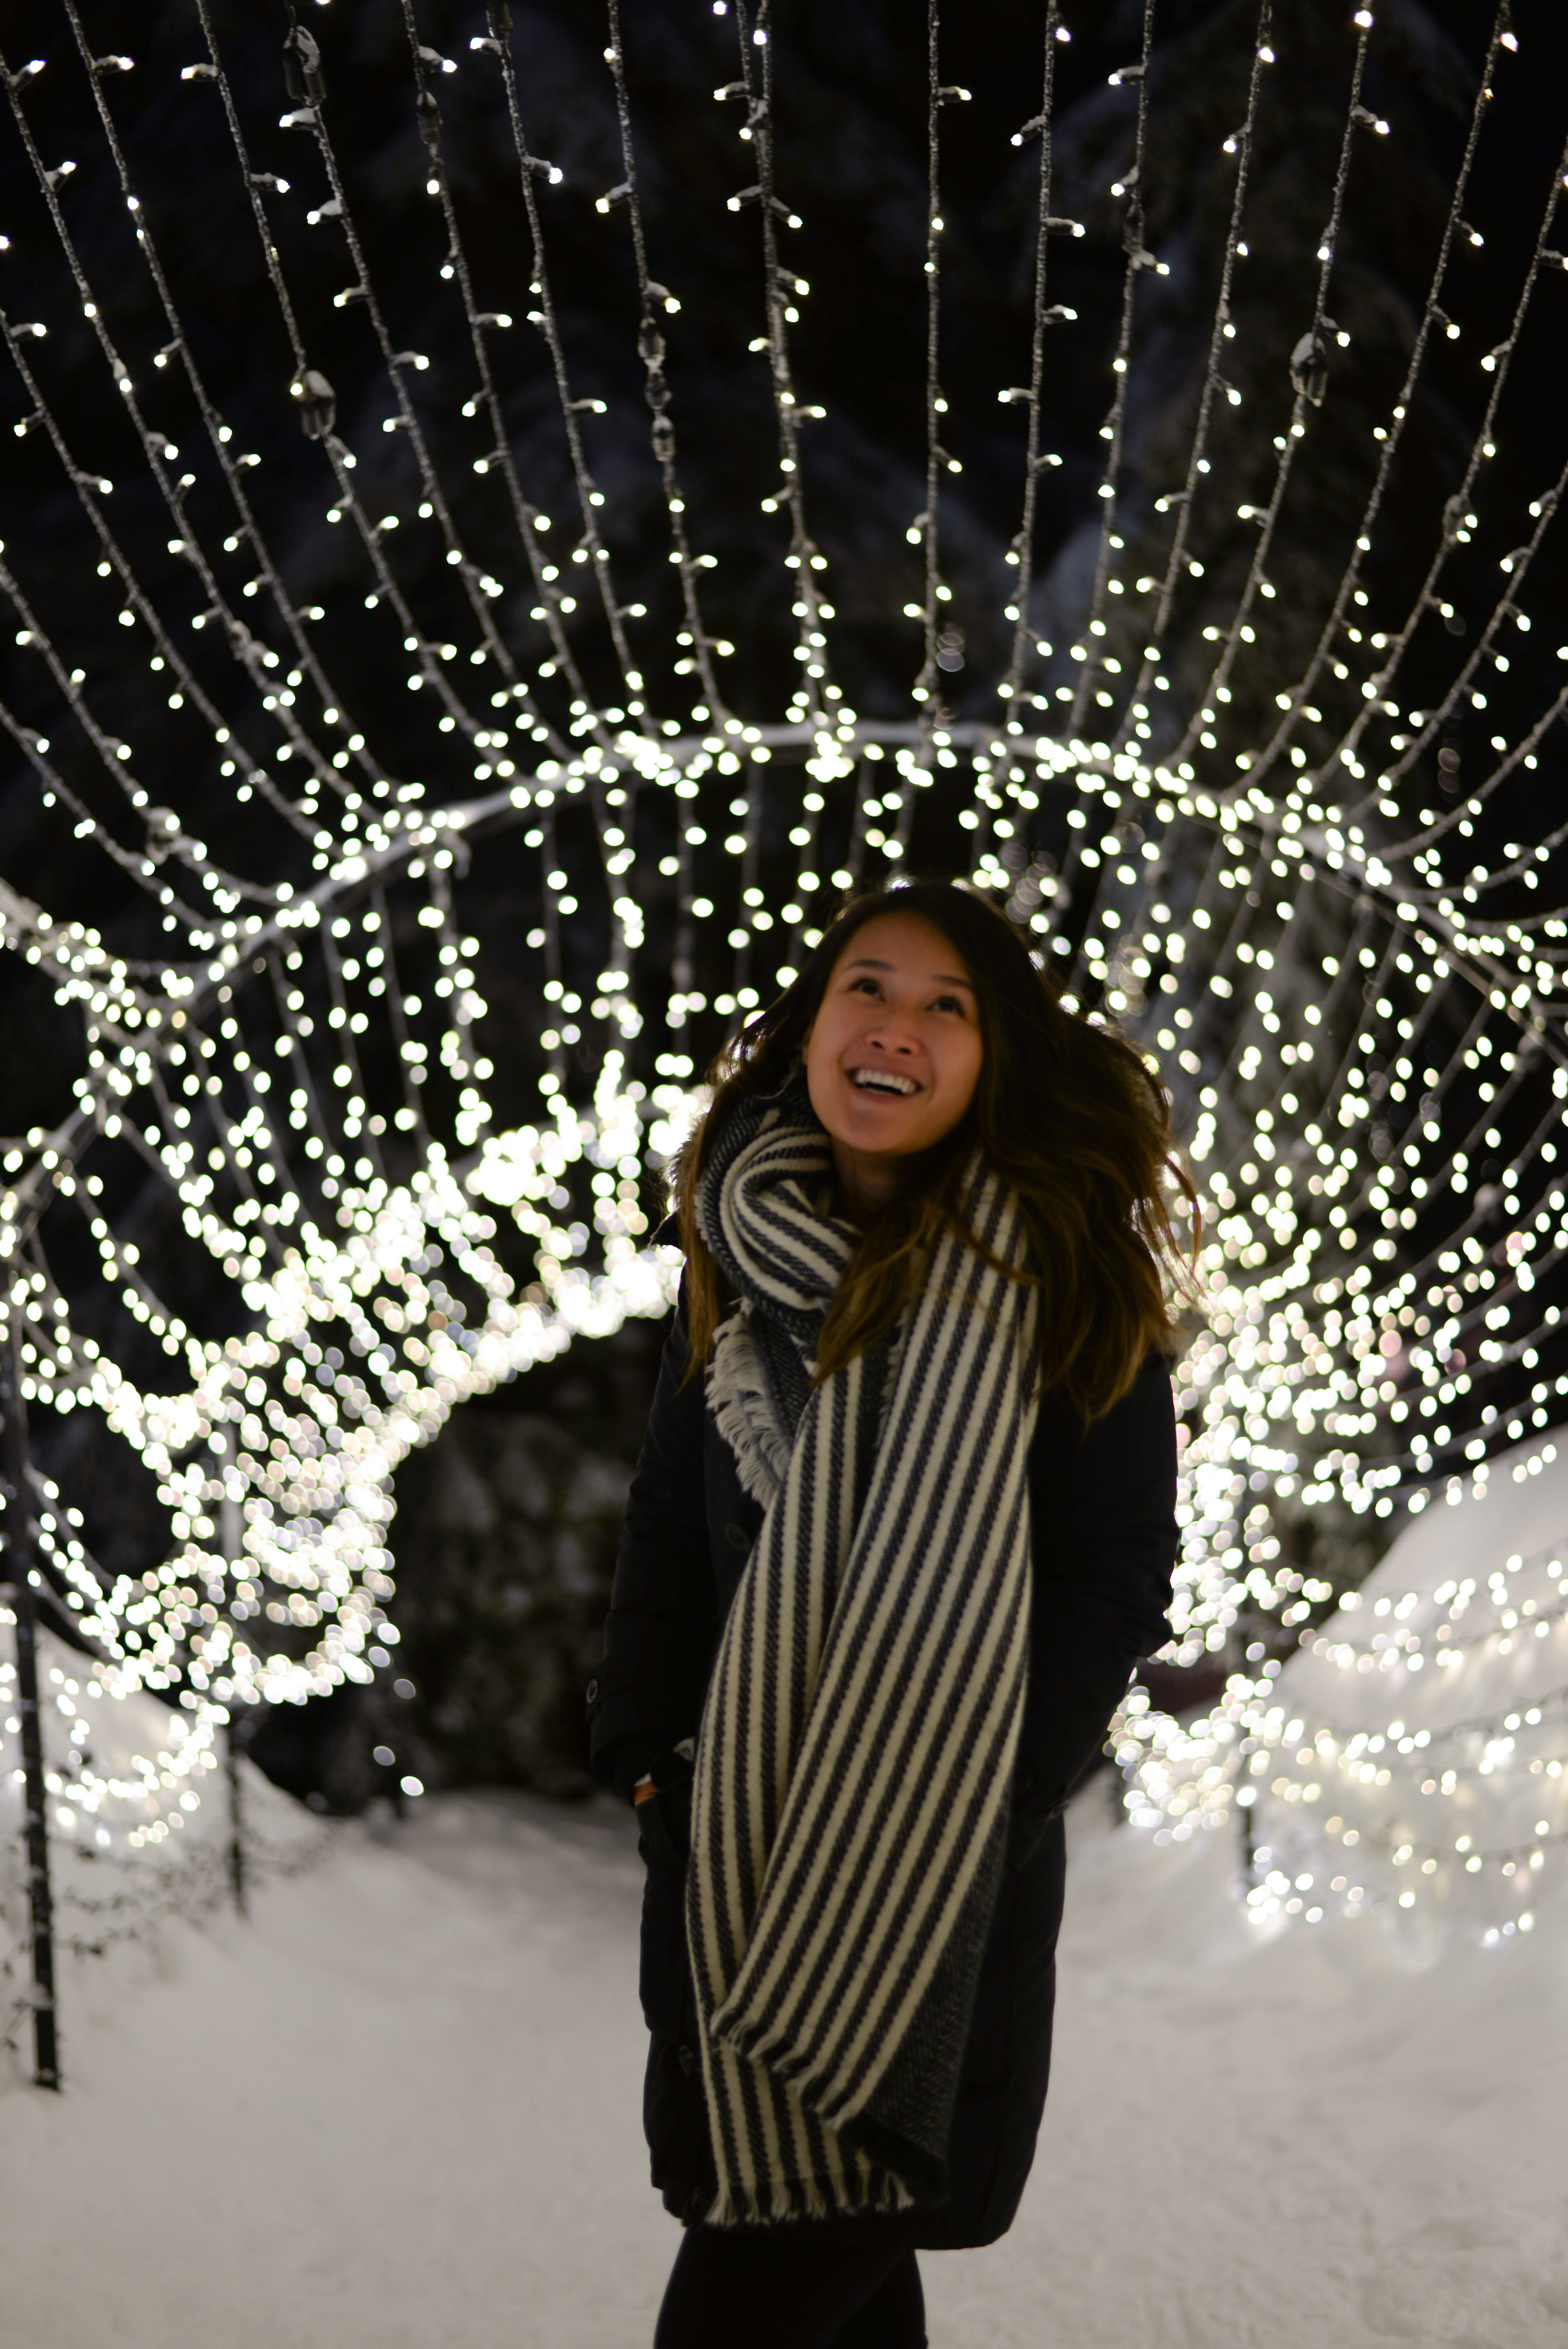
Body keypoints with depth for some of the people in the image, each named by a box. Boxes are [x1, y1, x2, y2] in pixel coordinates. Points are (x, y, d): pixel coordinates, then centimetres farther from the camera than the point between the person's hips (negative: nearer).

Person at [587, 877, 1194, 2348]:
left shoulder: (1063, 1282, -6)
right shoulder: (740, 1261, 6)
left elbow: (1118, 1575, -7)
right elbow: (666, 1544, 13)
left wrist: (961, 1823, -14)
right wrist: (648, 1766, 4)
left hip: (940, 1879, -4)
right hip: (732, 1855, 4)